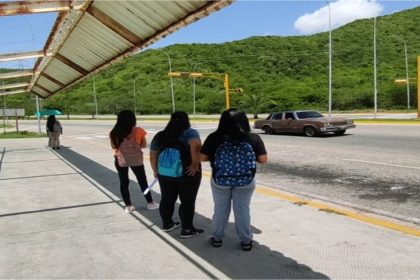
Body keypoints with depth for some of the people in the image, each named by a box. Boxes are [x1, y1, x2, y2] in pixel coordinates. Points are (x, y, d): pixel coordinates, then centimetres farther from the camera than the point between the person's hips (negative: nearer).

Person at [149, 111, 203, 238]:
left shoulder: (160, 136, 7)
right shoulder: (190, 133, -8)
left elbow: (153, 156, 11)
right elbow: (196, 146, -28)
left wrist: (156, 170, 23)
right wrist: (195, 163, -20)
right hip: (187, 173, -5)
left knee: (167, 199, 17)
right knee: (187, 201, 4)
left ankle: (167, 224, 30)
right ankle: (187, 230, 10)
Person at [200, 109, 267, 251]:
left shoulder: (214, 138, -8)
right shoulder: (254, 138, -7)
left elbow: (203, 158, -4)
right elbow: (263, 159, -6)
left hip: (219, 180, 0)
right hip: (245, 181, 0)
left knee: (220, 209, 17)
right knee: (242, 210, 15)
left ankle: (217, 238, 31)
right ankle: (246, 241, 25)